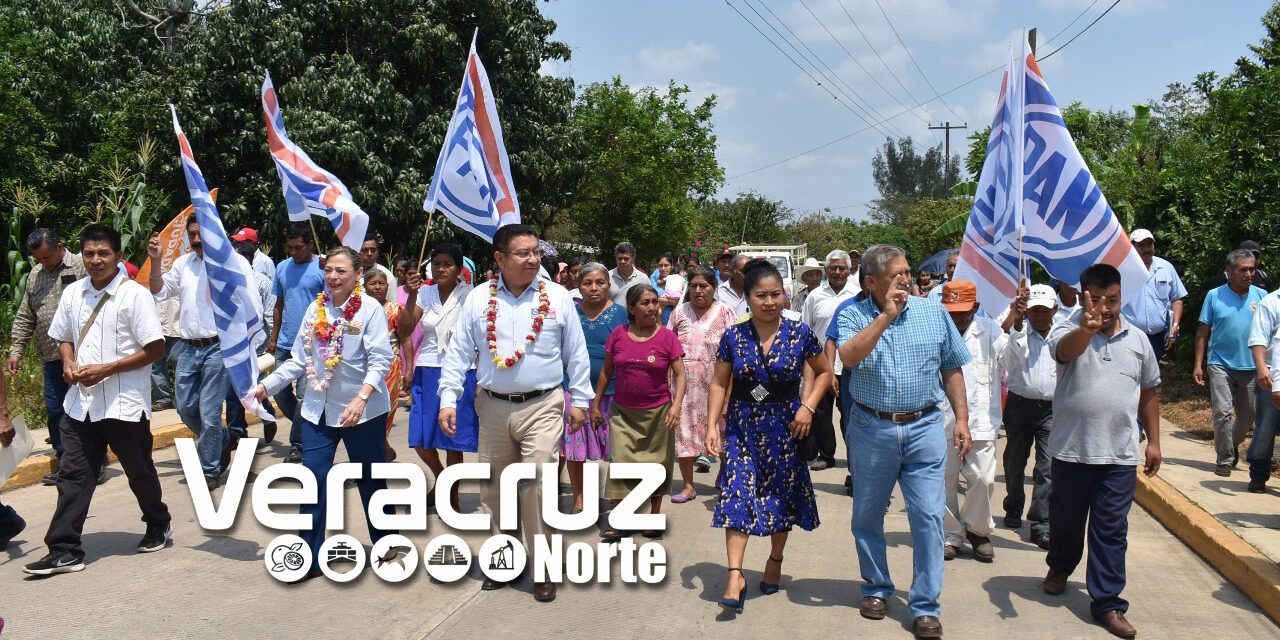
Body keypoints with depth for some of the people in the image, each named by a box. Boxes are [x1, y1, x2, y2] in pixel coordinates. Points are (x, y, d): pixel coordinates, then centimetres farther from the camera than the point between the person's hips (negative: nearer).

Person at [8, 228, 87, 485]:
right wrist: (16, 349, 15)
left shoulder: (82, 268, -4)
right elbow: (25, 318, 22)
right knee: (54, 411, 7)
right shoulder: (35, 276, 17)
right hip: (52, 358, 6)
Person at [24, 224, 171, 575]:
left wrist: (106, 369, -18)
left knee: (139, 470, 11)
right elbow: (63, 337, 21)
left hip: (125, 402, -5)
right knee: (73, 474, 1)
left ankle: (159, 526, 34)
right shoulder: (72, 293, 7)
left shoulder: (135, 294, -11)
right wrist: (69, 363, -2)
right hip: (81, 401, 5)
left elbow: (155, 349, -13)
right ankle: (65, 551, 5)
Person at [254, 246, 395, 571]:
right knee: (313, 477, -1)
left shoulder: (370, 309, -10)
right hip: (319, 408, 4)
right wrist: (265, 386, 4)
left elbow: (380, 360, -15)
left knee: (370, 481, 9)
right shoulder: (316, 309, 5)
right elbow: (300, 359, 11)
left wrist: (361, 399, -27)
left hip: (363, 411, -4)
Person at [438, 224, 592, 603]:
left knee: (538, 486, -8)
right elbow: (458, 352, 7)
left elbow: (576, 353, 6)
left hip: (542, 407, -2)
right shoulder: (478, 299, 4)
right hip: (493, 408, 3)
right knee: (494, 488, 10)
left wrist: (580, 400, 4)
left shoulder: (557, 297, 1)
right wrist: (447, 399, 0)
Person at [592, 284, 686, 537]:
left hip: (657, 412, -1)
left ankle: (655, 515, 23)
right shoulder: (619, 334, 1)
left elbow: (680, 375, -3)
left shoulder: (666, 337, -3)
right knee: (621, 461, -6)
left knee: (657, 463, 7)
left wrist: (676, 405, -16)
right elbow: (606, 372, 9)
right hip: (623, 412, 1)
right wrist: (595, 404, 11)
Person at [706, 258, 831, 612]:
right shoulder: (733, 337, -3)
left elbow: (824, 372, 7)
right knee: (737, 495, -11)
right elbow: (719, 384, 2)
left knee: (781, 496, 10)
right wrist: (712, 425, -7)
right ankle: (735, 574, -13)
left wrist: (808, 406, -6)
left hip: (784, 427, 0)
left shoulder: (799, 333, -4)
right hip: (742, 426, 0)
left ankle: (775, 560, 32)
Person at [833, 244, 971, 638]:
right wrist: (886, 315, -20)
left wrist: (961, 418, 4)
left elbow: (952, 369, 10)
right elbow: (849, 357, -22)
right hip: (871, 430, 0)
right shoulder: (853, 317, -2)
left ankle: (925, 607, 9)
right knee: (867, 517, 12)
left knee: (928, 517, -2)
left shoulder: (934, 313, 4)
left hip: (924, 428, 1)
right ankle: (876, 589, 32)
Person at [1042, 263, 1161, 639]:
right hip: (1071, 449, -1)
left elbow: (1148, 393, 15)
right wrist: (1085, 329, -55)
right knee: (1065, 518, 16)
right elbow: (1066, 349, -32)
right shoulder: (1069, 333, -6)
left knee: (1111, 530, 1)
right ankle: (1060, 566, 44)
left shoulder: (1138, 340, 6)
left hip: (1120, 454, 2)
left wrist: (1154, 441, 14)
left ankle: (1107, 602, 7)